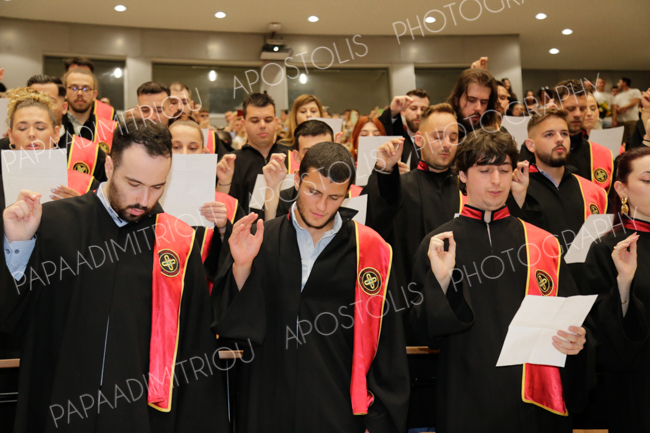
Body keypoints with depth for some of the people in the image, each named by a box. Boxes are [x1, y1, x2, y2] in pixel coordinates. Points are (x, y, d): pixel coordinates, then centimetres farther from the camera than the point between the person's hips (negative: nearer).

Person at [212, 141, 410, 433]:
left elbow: (386, 345, -2)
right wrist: (242, 266, -19)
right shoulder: (260, 240, -2)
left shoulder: (369, 250, -5)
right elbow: (231, 322, -4)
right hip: (268, 407, 1)